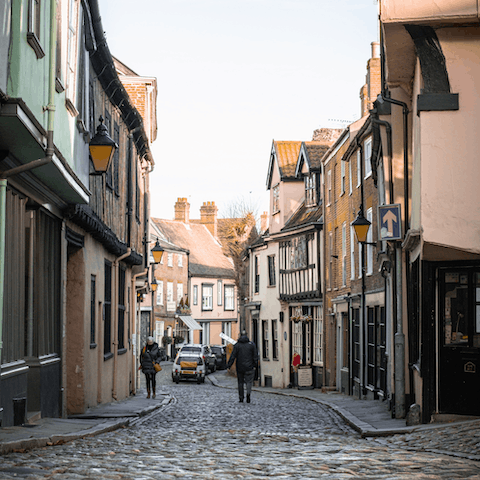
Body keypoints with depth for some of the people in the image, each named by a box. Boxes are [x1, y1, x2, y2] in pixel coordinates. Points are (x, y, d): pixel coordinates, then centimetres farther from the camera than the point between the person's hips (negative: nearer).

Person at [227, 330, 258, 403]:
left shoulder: (237, 345, -1)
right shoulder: (251, 344, 1)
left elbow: (233, 356, -4)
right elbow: (255, 356, -1)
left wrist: (229, 365, -1)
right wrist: (255, 365, 5)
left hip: (240, 367, 0)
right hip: (249, 367, 0)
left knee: (240, 382, 12)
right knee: (249, 381, 2)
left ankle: (241, 398, 12)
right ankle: (248, 393, -25)